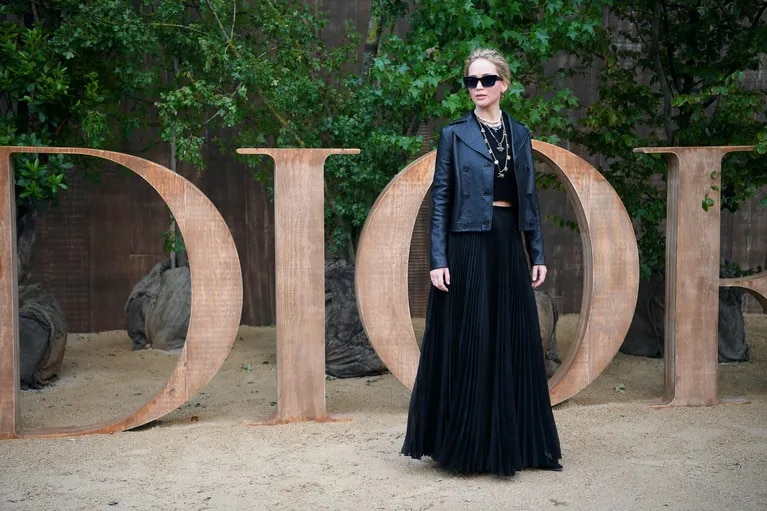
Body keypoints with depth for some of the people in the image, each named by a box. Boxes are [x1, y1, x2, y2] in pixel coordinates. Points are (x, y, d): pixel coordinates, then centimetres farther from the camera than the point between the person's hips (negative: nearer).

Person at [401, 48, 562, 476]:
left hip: (509, 246, 4)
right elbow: (441, 199, -3)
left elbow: (530, 197, 12)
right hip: (468, 246, -4)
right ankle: (464, 446, 9)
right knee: (466, 345, -2)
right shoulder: (455, 134, 0)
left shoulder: (519, 134, 11)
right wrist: (438, 259, -11)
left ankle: (511, 444, 16)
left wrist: (538, 254, 7)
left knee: (514, 344, 6)